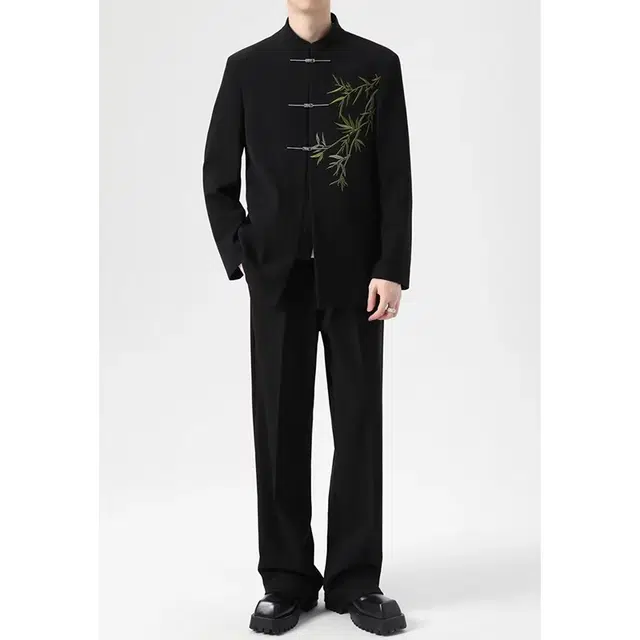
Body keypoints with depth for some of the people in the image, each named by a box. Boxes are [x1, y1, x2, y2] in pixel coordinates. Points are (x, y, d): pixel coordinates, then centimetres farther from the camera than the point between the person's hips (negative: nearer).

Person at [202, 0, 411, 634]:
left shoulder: (378, 65, 2)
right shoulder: (247, 68, 5)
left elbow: (395, 177, -1)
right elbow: (219, 176, 8)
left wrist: (391, 269, -9)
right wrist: (240, 257, -1)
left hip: (355, 278, 0)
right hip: (278, 278, 1)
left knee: (359, 425, 4)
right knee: (280, 427, 5)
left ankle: (357, 579, 16)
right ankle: (286, 580, 17)